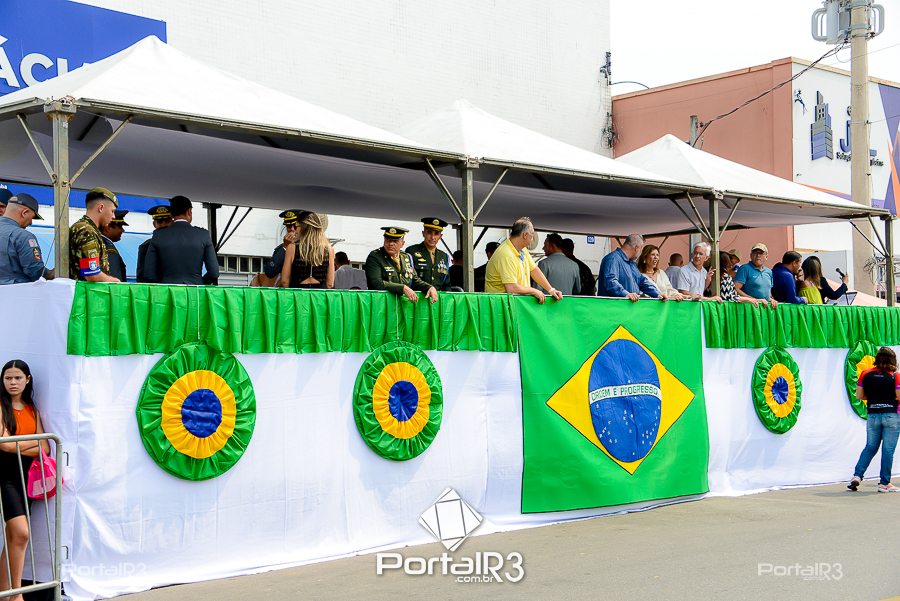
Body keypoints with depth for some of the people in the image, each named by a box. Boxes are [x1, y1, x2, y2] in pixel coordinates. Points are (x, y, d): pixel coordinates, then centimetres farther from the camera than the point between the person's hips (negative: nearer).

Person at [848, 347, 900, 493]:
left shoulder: (865, 374, 1)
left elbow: (859, 396, 4)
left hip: (873, 415, 3)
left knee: (870, 447, 15)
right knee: (888, 449, 2)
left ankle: (857, 475, 3)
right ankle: (884, 484, 5)